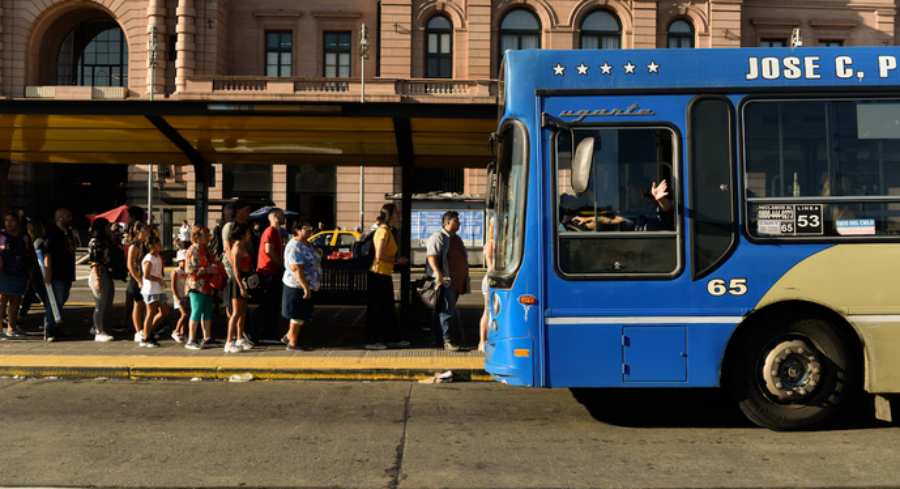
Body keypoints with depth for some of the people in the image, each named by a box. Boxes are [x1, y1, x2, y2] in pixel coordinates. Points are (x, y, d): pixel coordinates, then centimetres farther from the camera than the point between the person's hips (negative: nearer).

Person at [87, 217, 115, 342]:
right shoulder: (94, 242, -9)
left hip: (108, 274, 9)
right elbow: (94, 262, -15)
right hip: (99, 274, -9)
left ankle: (96, 327, 28)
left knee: (108, 305, 15)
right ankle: (99, 332, 6)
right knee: (100, 305, -2)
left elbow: (111, 256, 10)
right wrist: (97, 278, -20)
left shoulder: (106, 241, 17)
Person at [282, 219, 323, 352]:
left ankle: (289, 335, 30)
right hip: (298, 286, -10)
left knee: (301, 314, 18)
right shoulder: (295, 247, -21)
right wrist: (306, 287, -29)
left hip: (307, 286, 10)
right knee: (299, 315, -1)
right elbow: (296, 268, -27)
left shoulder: (306, 244, 12)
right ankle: (293, 343, 9)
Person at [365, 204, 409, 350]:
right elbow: (379, 255, -23)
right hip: (379, 274, -10)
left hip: (385, 275, 10)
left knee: (388, 308, 15)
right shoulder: (384, 231, -16)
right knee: (376, 308, -3)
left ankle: (393, 339, 23)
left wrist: (398, 261, 13)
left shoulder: (388, 231, 16)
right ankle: (372, 341, 5)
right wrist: (397, 260, -13)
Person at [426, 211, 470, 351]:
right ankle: (448, 341, -10)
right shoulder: (438, 237, -6)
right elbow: (431, 256, -17)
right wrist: (438, 273, -27)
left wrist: (465, 281, 25)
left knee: (449, 311, 13)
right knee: (447, 311, -11)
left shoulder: (457, 239, 22)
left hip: (457, 282, 9)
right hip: (445, 281, -9)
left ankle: (438, 337, 23)